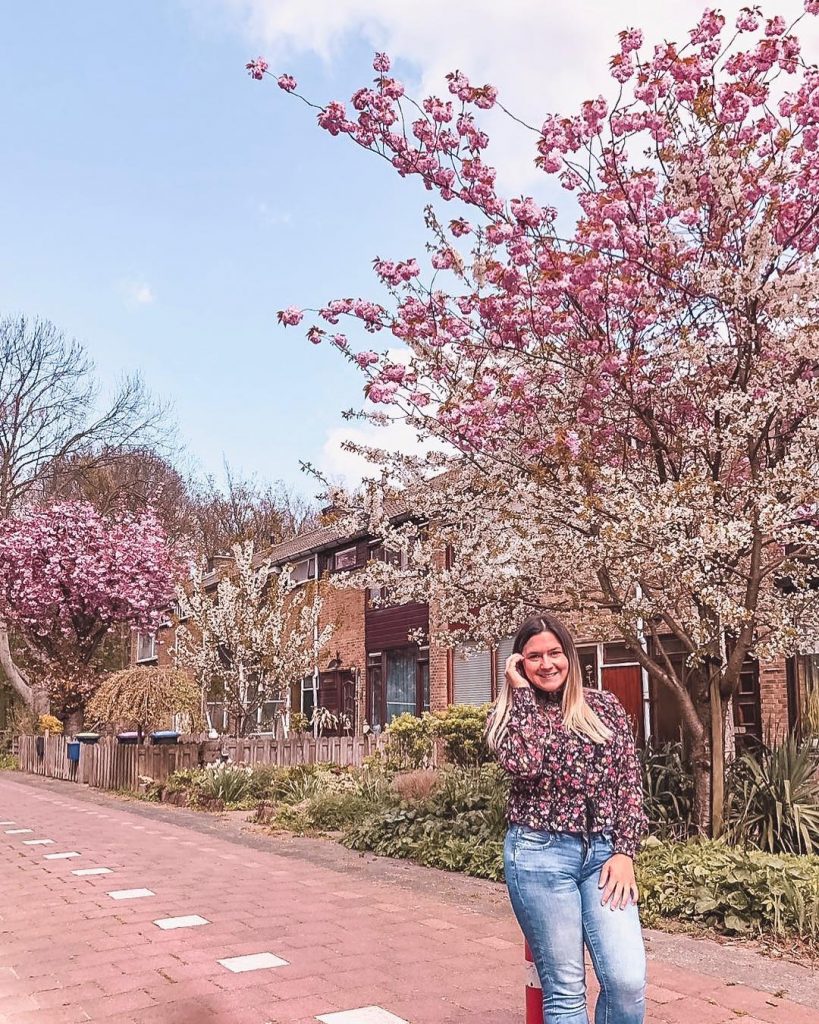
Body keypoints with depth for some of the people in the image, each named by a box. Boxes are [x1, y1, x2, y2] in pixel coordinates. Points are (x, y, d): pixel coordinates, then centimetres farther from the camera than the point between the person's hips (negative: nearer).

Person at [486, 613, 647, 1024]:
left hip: (604, 852, 2)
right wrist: (522, 690, -10)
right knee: (564, 989, 0)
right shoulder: (511, 712, 3)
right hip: (540, 854, -2)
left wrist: (624, 852, -3)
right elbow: (523, 764, -18)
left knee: (628, 980, -11)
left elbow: (630, 784, 8)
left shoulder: (605, 706, 9)